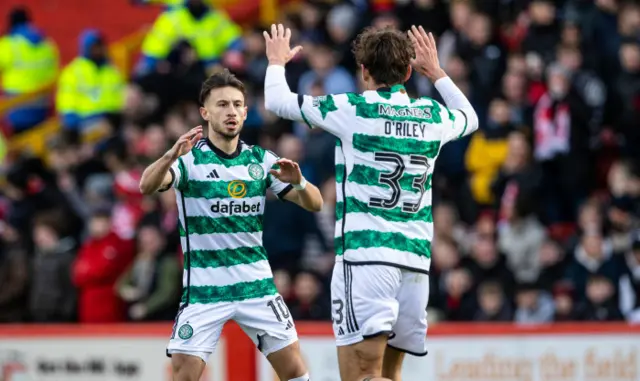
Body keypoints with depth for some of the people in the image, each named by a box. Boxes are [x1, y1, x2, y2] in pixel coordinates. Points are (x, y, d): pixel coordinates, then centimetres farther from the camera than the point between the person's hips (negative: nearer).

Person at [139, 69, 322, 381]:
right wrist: (170, 155, -46)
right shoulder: (189, 157, -7)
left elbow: (314, 203, 4)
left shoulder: (260, 160, 5)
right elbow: (147, 186, -26)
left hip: (256, 285, 4)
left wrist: (297, 181, -19)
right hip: (203, 289, -3)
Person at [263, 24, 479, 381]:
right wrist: (437, 73, 44)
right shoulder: (433, 116, 11)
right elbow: (470, 118, 35)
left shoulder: (353, 110, -3)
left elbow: (278, 101, 8)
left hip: (364, 255, -5)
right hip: (417, 262, 6)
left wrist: (277, 62, 28)